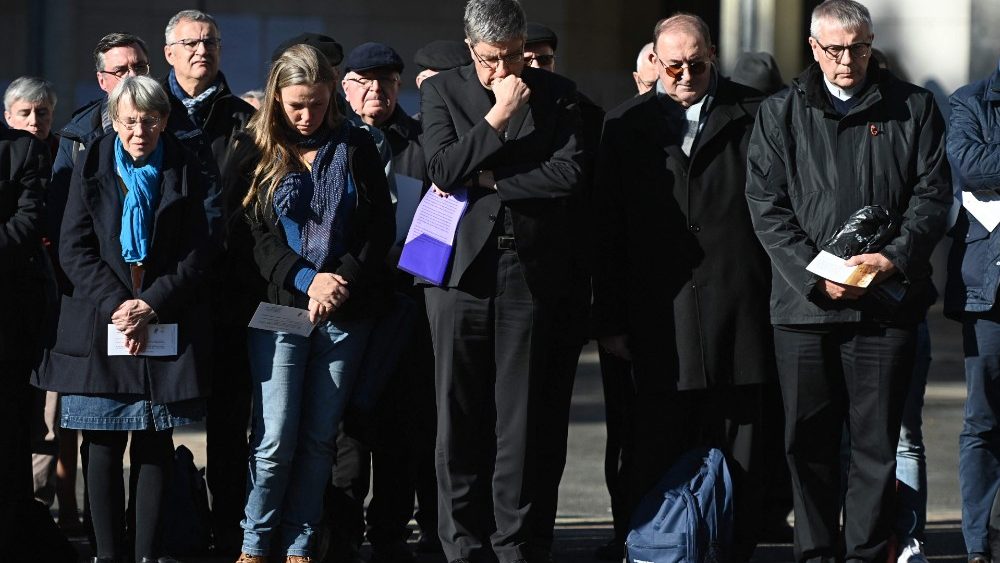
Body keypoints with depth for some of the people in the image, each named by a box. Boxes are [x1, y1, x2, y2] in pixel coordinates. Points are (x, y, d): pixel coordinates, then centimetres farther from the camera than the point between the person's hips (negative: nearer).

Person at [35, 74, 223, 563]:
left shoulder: (187, 173, 4)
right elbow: (74, 248, 2)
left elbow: (199, 252, 0)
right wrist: (114, 304, -11)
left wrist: (152, 305, -11)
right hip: (100, 321, 1)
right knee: (103, 443, -1)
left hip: (167, 325, -1)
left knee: (155, 442, 1)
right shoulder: (91, 168, 6)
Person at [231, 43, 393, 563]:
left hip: (346, 311, 2)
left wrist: (345, 279, -10)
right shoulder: (255, 150, 4)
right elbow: (251, 230, -2)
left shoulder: (355, 147, 8)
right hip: (279, 306, -2)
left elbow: (380, 226, 4)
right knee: (275, 438, -6)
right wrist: (306, 280, -14)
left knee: (320, 437, 4)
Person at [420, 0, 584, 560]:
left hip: (530, 271, 0)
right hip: (462, 267, 0)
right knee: (460, 415, 1)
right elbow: (443, 170, -8)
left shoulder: (557, 94, 7)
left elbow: (570, 173, -6)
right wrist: (499, 116, -12)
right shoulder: (442, 91, 6)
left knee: (519, 415, 2)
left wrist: (487, 179, -8)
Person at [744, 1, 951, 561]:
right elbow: (767, 206, 3)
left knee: (877, 440, -1)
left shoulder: (914, 109, 9)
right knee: (808, 440, 2)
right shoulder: (780, 114, 9)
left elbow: (933, 194, 5)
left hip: (887, 301, -1)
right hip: (805, 301, 1)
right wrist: (818, 274, -9)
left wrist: (895, 258, -11)